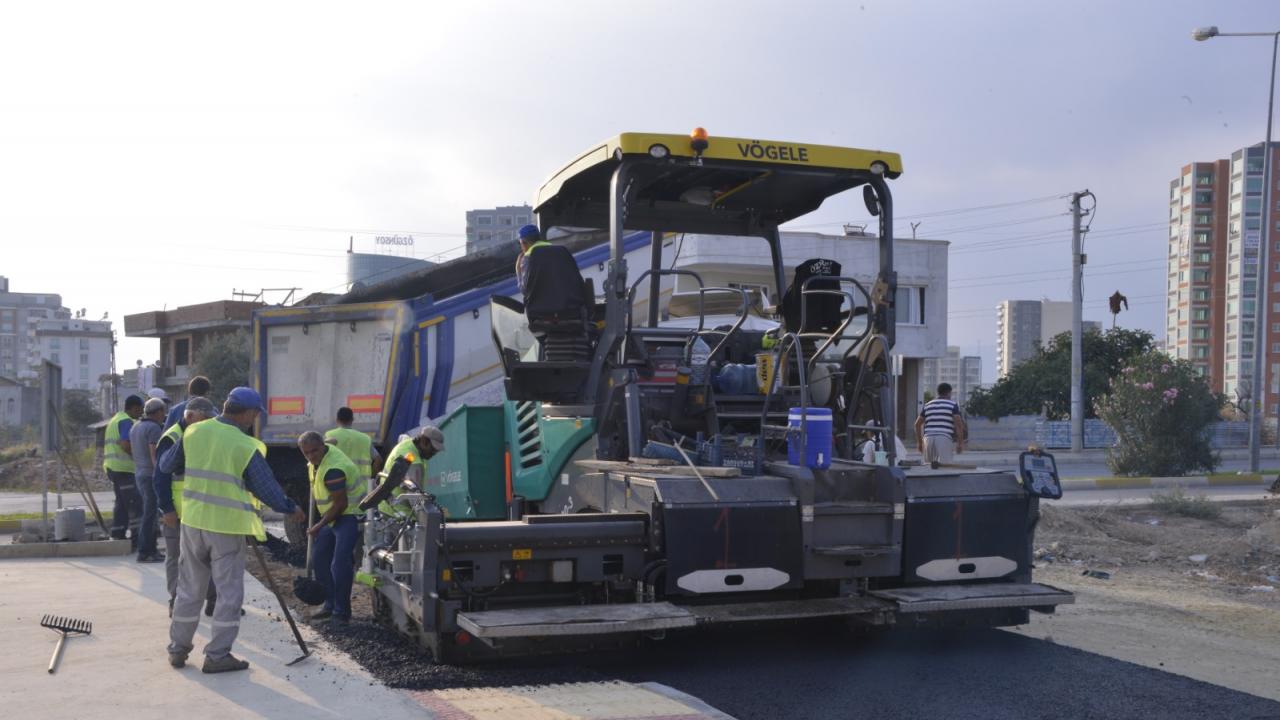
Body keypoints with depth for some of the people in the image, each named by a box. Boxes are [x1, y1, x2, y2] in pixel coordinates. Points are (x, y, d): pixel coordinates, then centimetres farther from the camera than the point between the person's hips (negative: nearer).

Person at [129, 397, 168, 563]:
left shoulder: (135, 427, 15)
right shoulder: (154, 428, -14)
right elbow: (154, 455, -20)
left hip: (139, 474, 9)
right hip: (152, 476, -9)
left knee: (149, 514, 13)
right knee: (150, 515, -7)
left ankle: (151, 550, 14)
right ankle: (144, 552, -7)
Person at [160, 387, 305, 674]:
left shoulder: (194, 433, 1)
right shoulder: (246, 447, -13)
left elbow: (166, 465, 12)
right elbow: (267, 488, -6)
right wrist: (290, 509, 10)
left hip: (193, 522, 5)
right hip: (227, 527, -5)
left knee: (189, 588, 17)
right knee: (229, 593, 6)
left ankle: (178, 648, 24)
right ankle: (217, 655, 8)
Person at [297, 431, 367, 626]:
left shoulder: (332, 470, -27)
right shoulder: (319, 457, 4)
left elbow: (341, 504, -25)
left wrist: (320, 526, -17)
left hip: (350, 516, -11)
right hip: (334, 516, 11)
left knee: (340, 564, -17)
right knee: (320, 558, 13)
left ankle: (341, 612, -9)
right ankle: (330, 604, 22)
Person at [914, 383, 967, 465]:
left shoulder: (928, 405, 19)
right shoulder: (953, 405, 6)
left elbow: (917, 424, 19)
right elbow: (958, 423, -6)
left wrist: (919, 442, 26)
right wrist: (961, 442, -3)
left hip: (928, 438, 5)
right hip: (944, 439, -5)